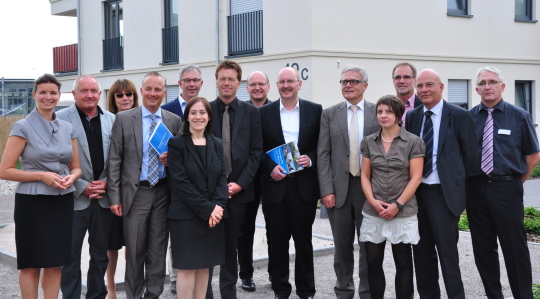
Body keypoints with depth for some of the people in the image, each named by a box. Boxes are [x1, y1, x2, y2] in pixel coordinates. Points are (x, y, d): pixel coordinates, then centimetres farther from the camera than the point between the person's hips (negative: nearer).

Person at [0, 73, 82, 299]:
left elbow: (76, 167, 15)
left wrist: (71, 177, -8)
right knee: (32, 263, 4)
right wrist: (41, 175, -18)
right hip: (33, 203, -4)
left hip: (62, 202, 5)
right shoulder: (23, 127, -7)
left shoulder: (68, 128, 8)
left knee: (55, 263, 10)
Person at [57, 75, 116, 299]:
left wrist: (106, 182, -5)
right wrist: (82, 187, -11)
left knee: (101, 254, 13)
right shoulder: (61, 119, -4)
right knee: (70, 256, 2)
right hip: (74, 198, -4)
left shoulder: (111, 120, 7)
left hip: (104, 197, 4)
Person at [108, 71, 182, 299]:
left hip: (163, 192, 2)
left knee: (158, 250, 8)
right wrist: (114, 197, -7)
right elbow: (114, 160, -2)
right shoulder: (123, 119, -1)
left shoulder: (174, 121, 5)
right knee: (135, 251, 4)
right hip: (135, 192, -2)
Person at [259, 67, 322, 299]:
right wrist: (270, 168, -12)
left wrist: (310, 159, -12)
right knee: (277, 241, 7)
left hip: (305, 185, 0)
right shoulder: (264, 112, 4)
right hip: (275, 185, 0)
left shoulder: (315, 110, 4)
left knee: (304, 240, 8)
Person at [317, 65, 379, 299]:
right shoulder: (329, 114, 5)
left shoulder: (378, 113, 3)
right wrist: (326, 190, -7)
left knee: (369, 245, 6)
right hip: (339, 189, 1)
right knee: (342, 245, 9)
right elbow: (323, 155, 1)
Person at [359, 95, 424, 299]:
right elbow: (365, 176, 9)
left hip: (403, 213, -3)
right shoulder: (368, 142, 8)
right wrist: (372, 201, -7)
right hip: (373, 212, 3)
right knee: (372, 262, 6)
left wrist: (398, 204, -12)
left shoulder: (414, 142, -2)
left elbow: (415, 178, -5)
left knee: (403, 262, 6)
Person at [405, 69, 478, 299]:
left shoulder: (460, 116, -3)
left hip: (443, 194, -4)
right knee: (422, 252, 11)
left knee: (447, 251, -2)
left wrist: (454, 180, 4)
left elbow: (470, 155, 0)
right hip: (416, 192, 5)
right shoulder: (411, 116, 8)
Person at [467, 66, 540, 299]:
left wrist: (516, 182, 2)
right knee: (483, 247, 10)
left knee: (514, 248, 0)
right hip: (475, 189, 3)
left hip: (506, 188, -3)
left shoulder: (519, 116, 0)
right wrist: (469, 179, 3)